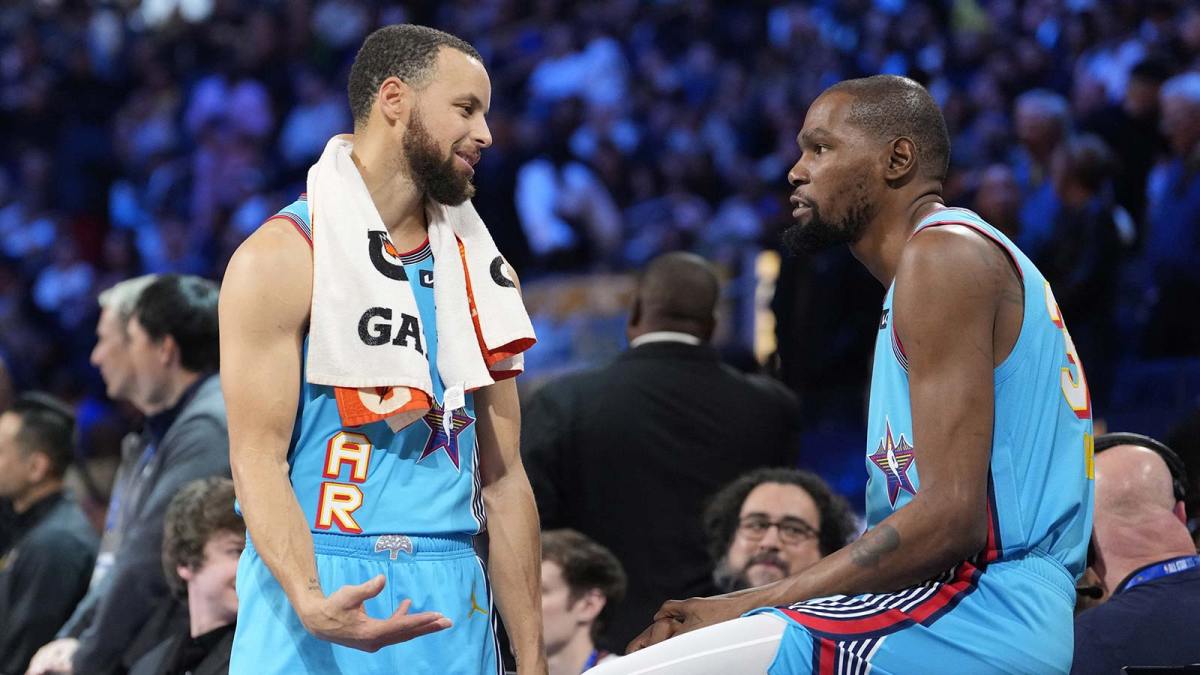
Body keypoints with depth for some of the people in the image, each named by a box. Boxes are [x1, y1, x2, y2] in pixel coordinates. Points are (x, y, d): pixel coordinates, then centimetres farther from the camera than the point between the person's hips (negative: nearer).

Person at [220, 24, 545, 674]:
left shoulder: (481, 274, 12)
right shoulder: (282, 258, -5)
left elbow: (504, 480, 13)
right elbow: (258, 458, -12)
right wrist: (311, 602, -28)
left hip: (452, 609, 5)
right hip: (317, 602, -5)